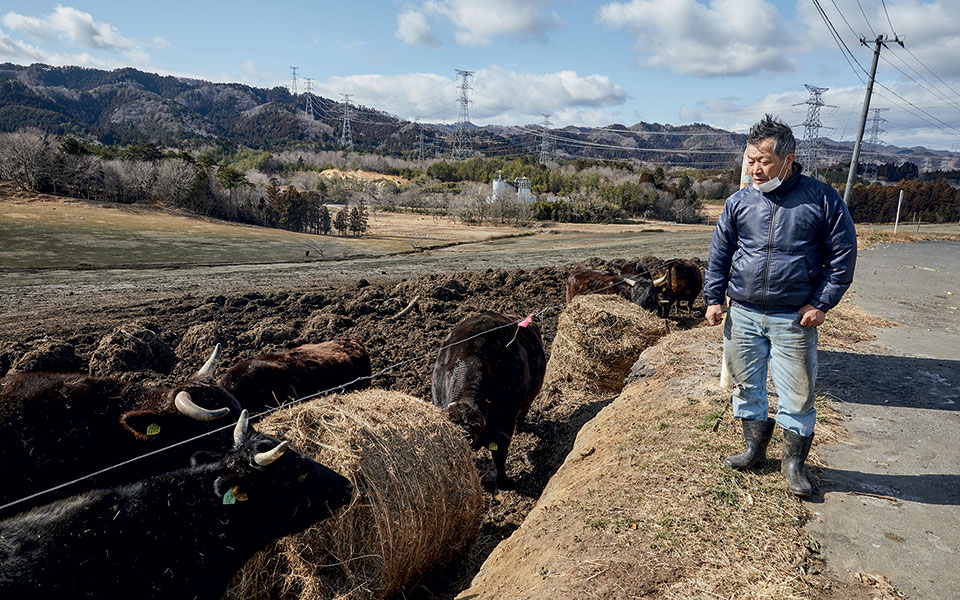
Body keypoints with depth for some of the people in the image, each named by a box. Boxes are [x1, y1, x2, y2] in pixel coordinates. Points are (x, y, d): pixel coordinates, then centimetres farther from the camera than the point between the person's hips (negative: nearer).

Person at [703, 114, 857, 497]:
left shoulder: (822, 199, -3)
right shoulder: (739, 202, 4)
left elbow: (843, 255, 0)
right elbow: (719, 254, 11)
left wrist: (821, 304, -6)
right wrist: (714, 298, 4)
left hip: (794, 319, -2)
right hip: (743, 314, 3)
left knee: (797, 393, 5)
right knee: (745, 385, 12)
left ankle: (793, 463, 23)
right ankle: (755, 449, 31)